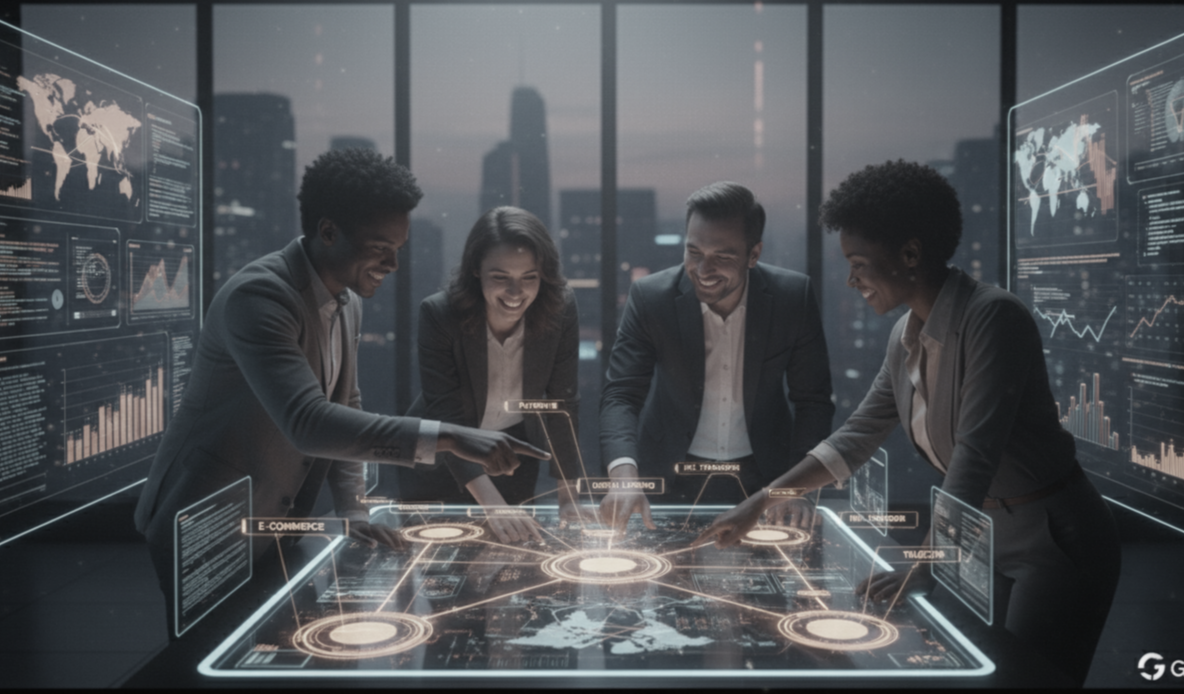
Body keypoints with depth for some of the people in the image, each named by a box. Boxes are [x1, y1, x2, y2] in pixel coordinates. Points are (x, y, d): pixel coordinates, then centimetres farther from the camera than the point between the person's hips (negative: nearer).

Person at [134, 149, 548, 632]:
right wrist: (445, 438, -43)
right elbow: (307, 422, -39)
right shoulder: (257, 296, -27)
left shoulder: (347, 301, 2)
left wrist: (351, 507, 1)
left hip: (277, 526, 8)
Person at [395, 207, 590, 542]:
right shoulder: (438, 314, -28)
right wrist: (493, 504, -42)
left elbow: (563, 403, -14)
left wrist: (569, 498, -18)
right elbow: (446, 415, -32)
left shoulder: (561, 309, -21)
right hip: (440, 460, -2)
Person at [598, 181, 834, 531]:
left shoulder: (794, 296, -12)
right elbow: (621, 394, -17)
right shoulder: (650, 296, -14)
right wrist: (624, 475, -34)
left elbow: (812, 401, -4)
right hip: (672, 481, 0)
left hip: (763, 479, 1)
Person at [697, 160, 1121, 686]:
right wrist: (759, 505, 4)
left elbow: (975, 454, -28)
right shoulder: (906, 337, 2)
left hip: (1056, 543, -7)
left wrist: (923, 567, -30)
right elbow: (858, 435, 8)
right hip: (985, 539, 8)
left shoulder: (992, 317, -22)